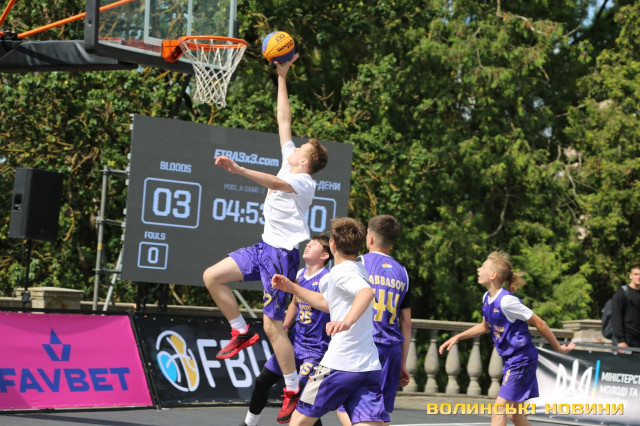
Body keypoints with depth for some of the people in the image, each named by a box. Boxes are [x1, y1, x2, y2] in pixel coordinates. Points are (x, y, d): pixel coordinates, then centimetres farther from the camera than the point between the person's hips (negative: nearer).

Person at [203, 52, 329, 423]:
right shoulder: (290, 166, 10)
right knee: (212, 277, 1)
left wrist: (238, 169, -49)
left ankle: (294, 390, -1)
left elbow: (276, 183, -37)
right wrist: (283, 78, 15)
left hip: (283, 254, -9)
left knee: (273, 324, -10)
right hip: (266, 246, 9)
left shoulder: (304, 182, -14)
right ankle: (242, 332, 12)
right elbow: (284, 120, 16)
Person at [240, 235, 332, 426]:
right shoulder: (300, 274, 6)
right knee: (262, 381, 14)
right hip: (294, 342, 8)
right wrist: (284, 327, 11)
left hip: (314, 350, -8)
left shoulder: (326, 279, -18)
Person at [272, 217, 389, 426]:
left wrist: (348, 321, -47)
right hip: (370, 367, 8)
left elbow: (366, 291, -32)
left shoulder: (342, 271, -9)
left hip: (339, 364, -8)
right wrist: (292, 287, 30)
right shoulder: (359, 268, 19)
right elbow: (327, 302, 33)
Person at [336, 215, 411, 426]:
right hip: (392, 349, 5)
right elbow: (406, 323, 14)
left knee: (345, 407, 1)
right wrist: (403, 364, 19)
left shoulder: (360, 263, -1)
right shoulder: (402, 272, 12)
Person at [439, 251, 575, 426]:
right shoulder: (487, 298, 3)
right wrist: (457, 337, 17)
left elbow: (539, 323, -16)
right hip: (510, 360, 9)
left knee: (499, 408, -13)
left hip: (521, 360, -9)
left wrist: (558, 348, -8)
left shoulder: (506, 301, -23)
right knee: (514, 412, 13)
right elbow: (485, 326, 23)